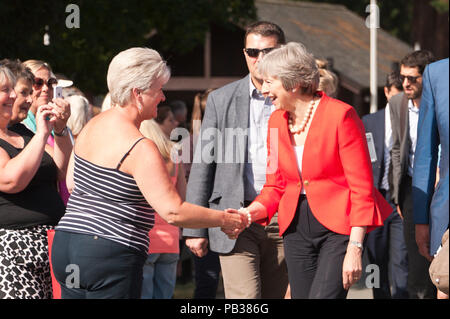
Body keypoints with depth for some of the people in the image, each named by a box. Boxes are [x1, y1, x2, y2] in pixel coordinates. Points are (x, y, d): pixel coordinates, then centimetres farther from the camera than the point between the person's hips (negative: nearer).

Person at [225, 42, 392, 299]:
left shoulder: (340, 115, -12)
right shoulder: (277, 121, 8)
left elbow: (362, 187, -12)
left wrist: (355, 249, -18)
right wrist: (250, 213, -7)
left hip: (338, 227, -6)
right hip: (296, 227, 6)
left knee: (322, 296, -21)